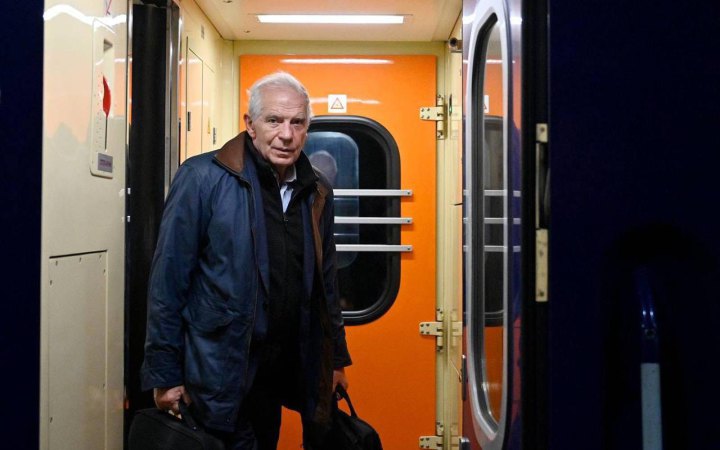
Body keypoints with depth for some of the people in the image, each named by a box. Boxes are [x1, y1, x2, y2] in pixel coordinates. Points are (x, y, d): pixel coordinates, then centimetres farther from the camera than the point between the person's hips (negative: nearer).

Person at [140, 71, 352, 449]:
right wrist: (164, 373, -11)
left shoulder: (316, 192, 8)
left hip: (282, 372, 5)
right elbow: (168, 282, -10)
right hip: (219, 376, -5)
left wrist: (336, 357, 17)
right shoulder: (202, 179, -10)